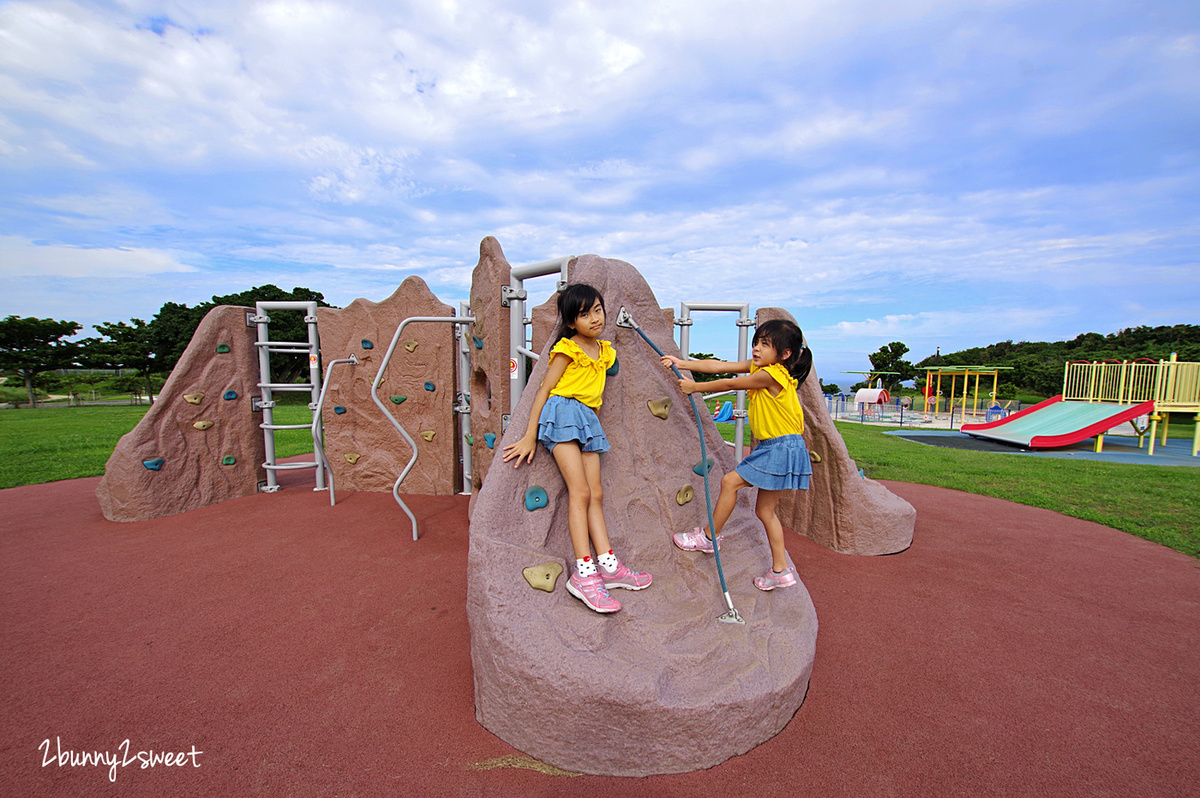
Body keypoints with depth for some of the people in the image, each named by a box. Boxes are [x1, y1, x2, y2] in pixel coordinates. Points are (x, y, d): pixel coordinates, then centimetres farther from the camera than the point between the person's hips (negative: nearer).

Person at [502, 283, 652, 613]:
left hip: (588, 420, 7)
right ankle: (583, 573, -13)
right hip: (563, 412, -6)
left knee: (595, 494, 3)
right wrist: (530, 437, -8)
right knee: (580, 491, -14)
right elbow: (544, 390, -4)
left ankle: (608, 565, 6)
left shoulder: (605, 350, 17)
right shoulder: (567, 348, -2)